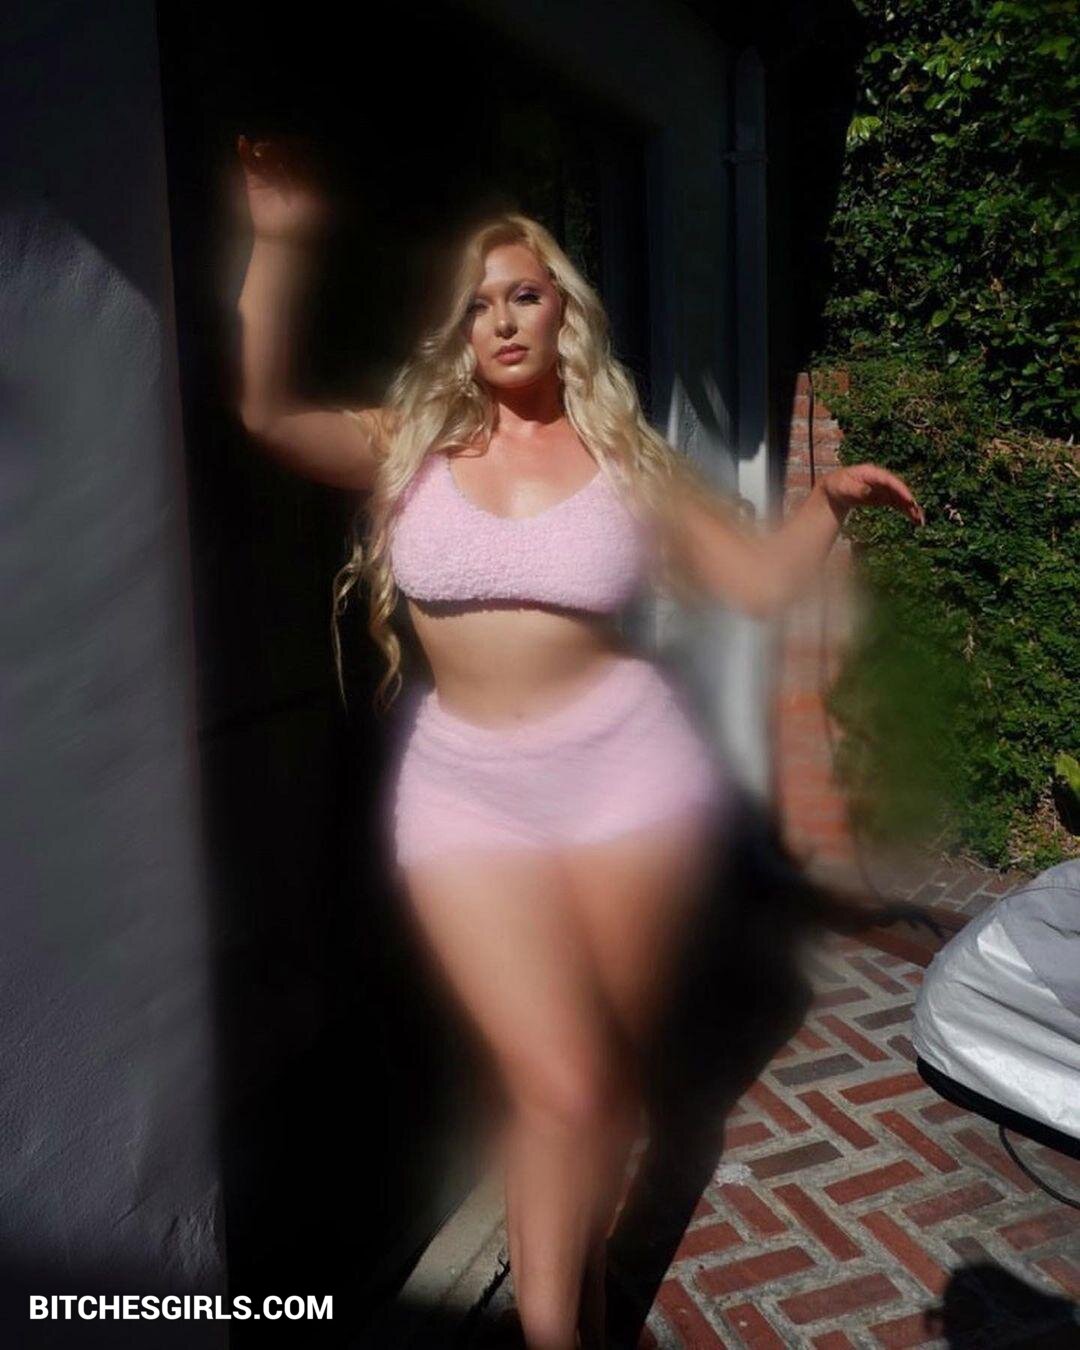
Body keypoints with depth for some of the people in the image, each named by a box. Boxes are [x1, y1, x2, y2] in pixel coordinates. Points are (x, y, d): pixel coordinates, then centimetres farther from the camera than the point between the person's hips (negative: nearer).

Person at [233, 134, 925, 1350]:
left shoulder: (626, 455, 3)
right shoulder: (411, 444, 2)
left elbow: (758, 579, 9)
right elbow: (266, 411, -14)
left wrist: (829, 503, -6)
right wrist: (278, 242, -21)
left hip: (626, 769, 1)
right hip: (463, 789, -1)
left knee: (611, 1070, 12)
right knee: (559, 1087, -7)